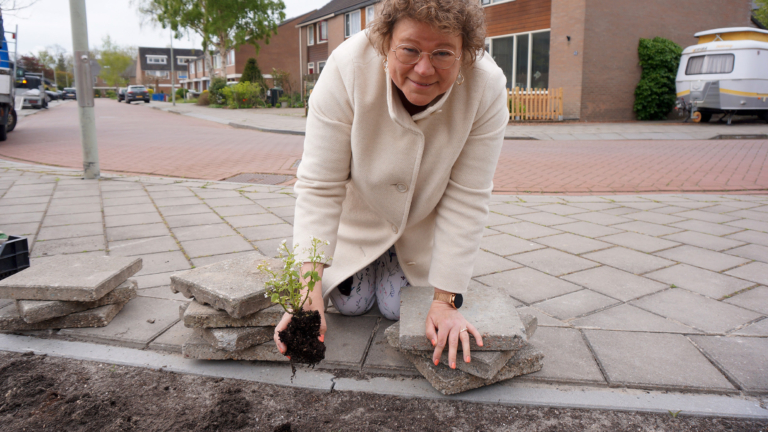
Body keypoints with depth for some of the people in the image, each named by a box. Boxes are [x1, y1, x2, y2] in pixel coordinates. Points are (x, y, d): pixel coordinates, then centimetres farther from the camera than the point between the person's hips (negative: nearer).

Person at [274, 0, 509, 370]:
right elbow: (319, 187, -30)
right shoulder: (348, 67, -33)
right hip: (361, 207, 0)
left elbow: (467, 201, -26)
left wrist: (445, 301, -25)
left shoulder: (487, 87, -31)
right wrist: (309, 288, -37)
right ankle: (372, 260, 35)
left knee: (399, 308, 1)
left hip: (425, 220, 1)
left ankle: (401, 263, 32)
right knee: (350, 304, 4)